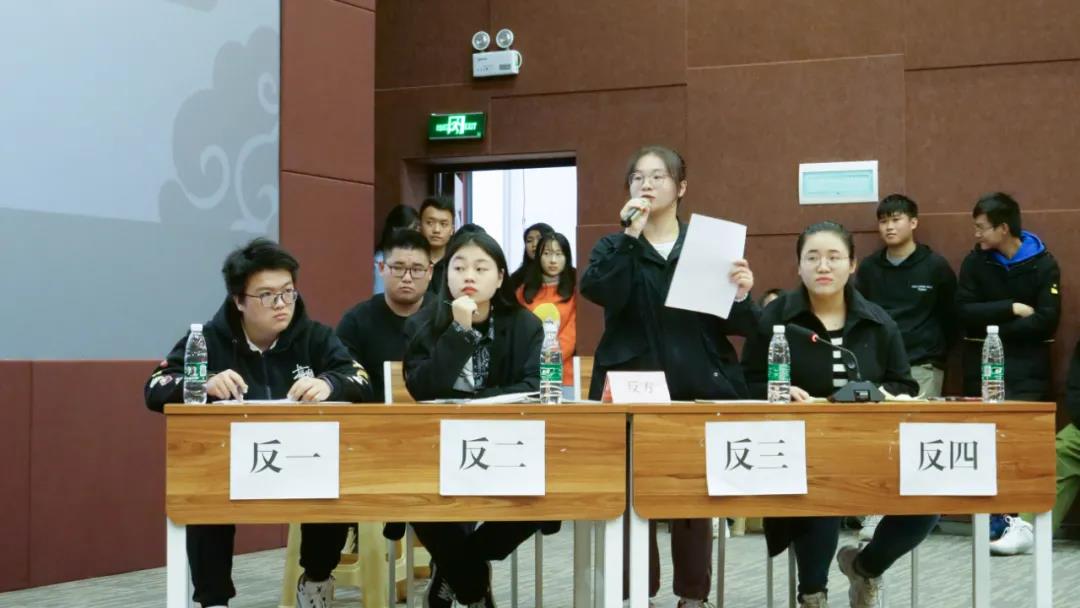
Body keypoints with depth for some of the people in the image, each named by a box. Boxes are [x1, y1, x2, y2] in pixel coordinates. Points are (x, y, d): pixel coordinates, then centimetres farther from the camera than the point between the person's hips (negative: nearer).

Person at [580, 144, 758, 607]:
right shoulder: (613, 248, 9)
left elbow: (737, 326, 4)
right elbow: (600, 293, -14)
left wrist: (741, 296, -16)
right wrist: (631, 235, -16)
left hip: (699, 389, 0)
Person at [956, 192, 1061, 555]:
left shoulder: (1043, 265, -3)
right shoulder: (975, 262, 4)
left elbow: (1046, 321, -12)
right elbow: (964, 312, -7)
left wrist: (992, 326, -12)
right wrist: (1011, 309, -14)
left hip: (1027, 371, -3)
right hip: (983, 368, 3)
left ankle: (1026, 521, -13)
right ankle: (999, 522, 5)